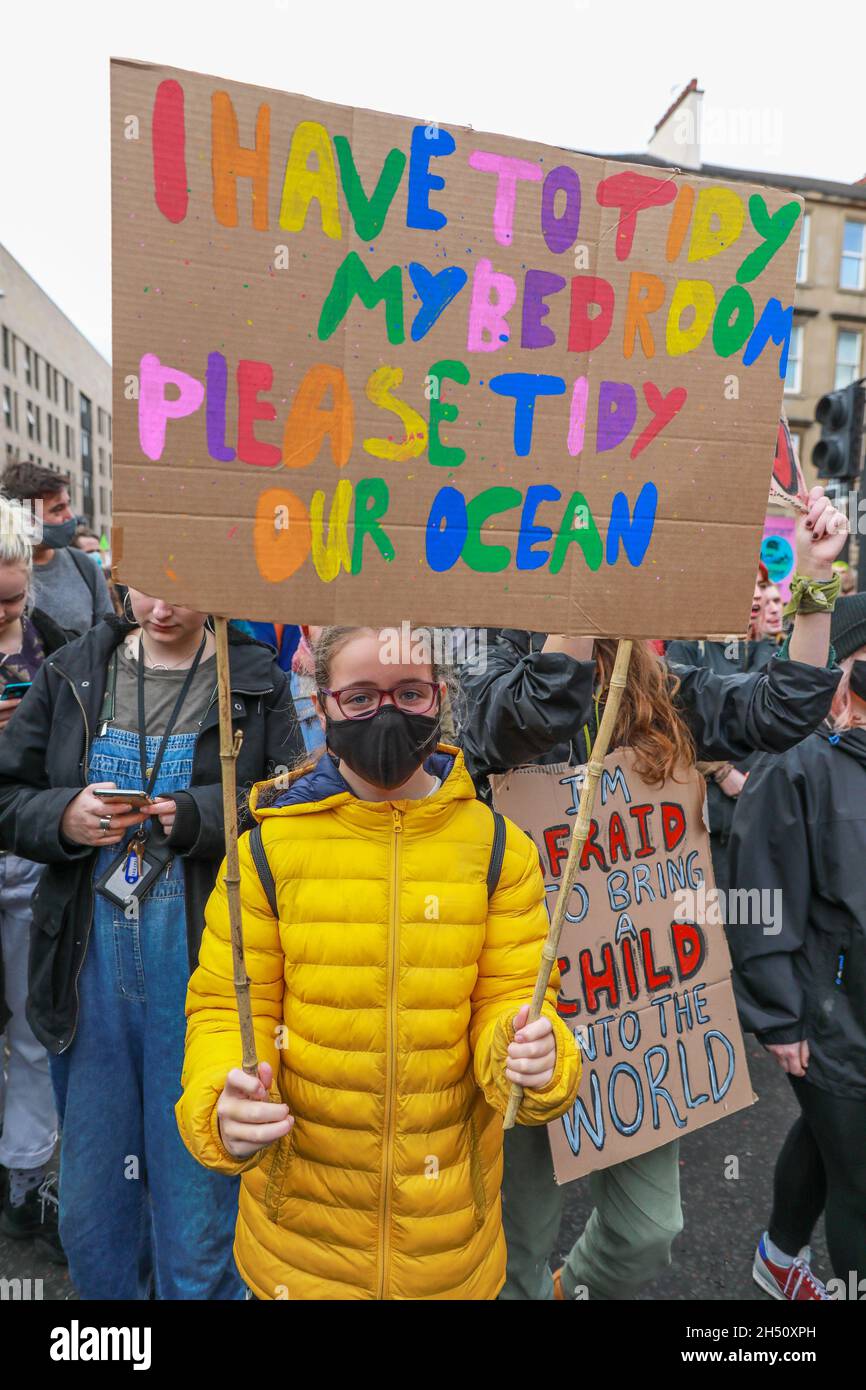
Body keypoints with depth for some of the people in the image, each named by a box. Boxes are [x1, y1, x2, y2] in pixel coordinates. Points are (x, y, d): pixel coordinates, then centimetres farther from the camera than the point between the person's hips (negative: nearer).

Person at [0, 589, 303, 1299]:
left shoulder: (256, 683, -1)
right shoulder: (72, 674, 7)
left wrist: (201, 817, -20)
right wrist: (63, 817, -11)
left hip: (201, 969, -3)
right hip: (88, 968, 3)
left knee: (198, 1211, 9)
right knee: (89, 1210, 20)